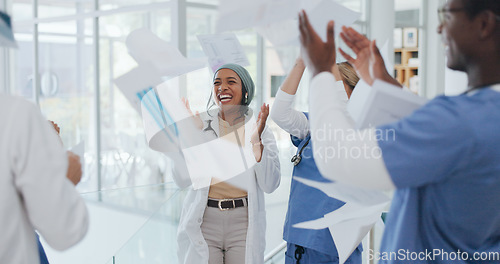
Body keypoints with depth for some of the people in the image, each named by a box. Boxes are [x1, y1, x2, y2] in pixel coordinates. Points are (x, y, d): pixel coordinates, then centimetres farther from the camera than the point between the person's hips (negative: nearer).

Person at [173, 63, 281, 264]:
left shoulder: (260, 129, 2)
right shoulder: (200, 123, 0)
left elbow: (269, 185, -7)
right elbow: (182, 181, -6)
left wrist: (256, 141, -15)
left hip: (243, 225, 1)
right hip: (204, 223, 0)